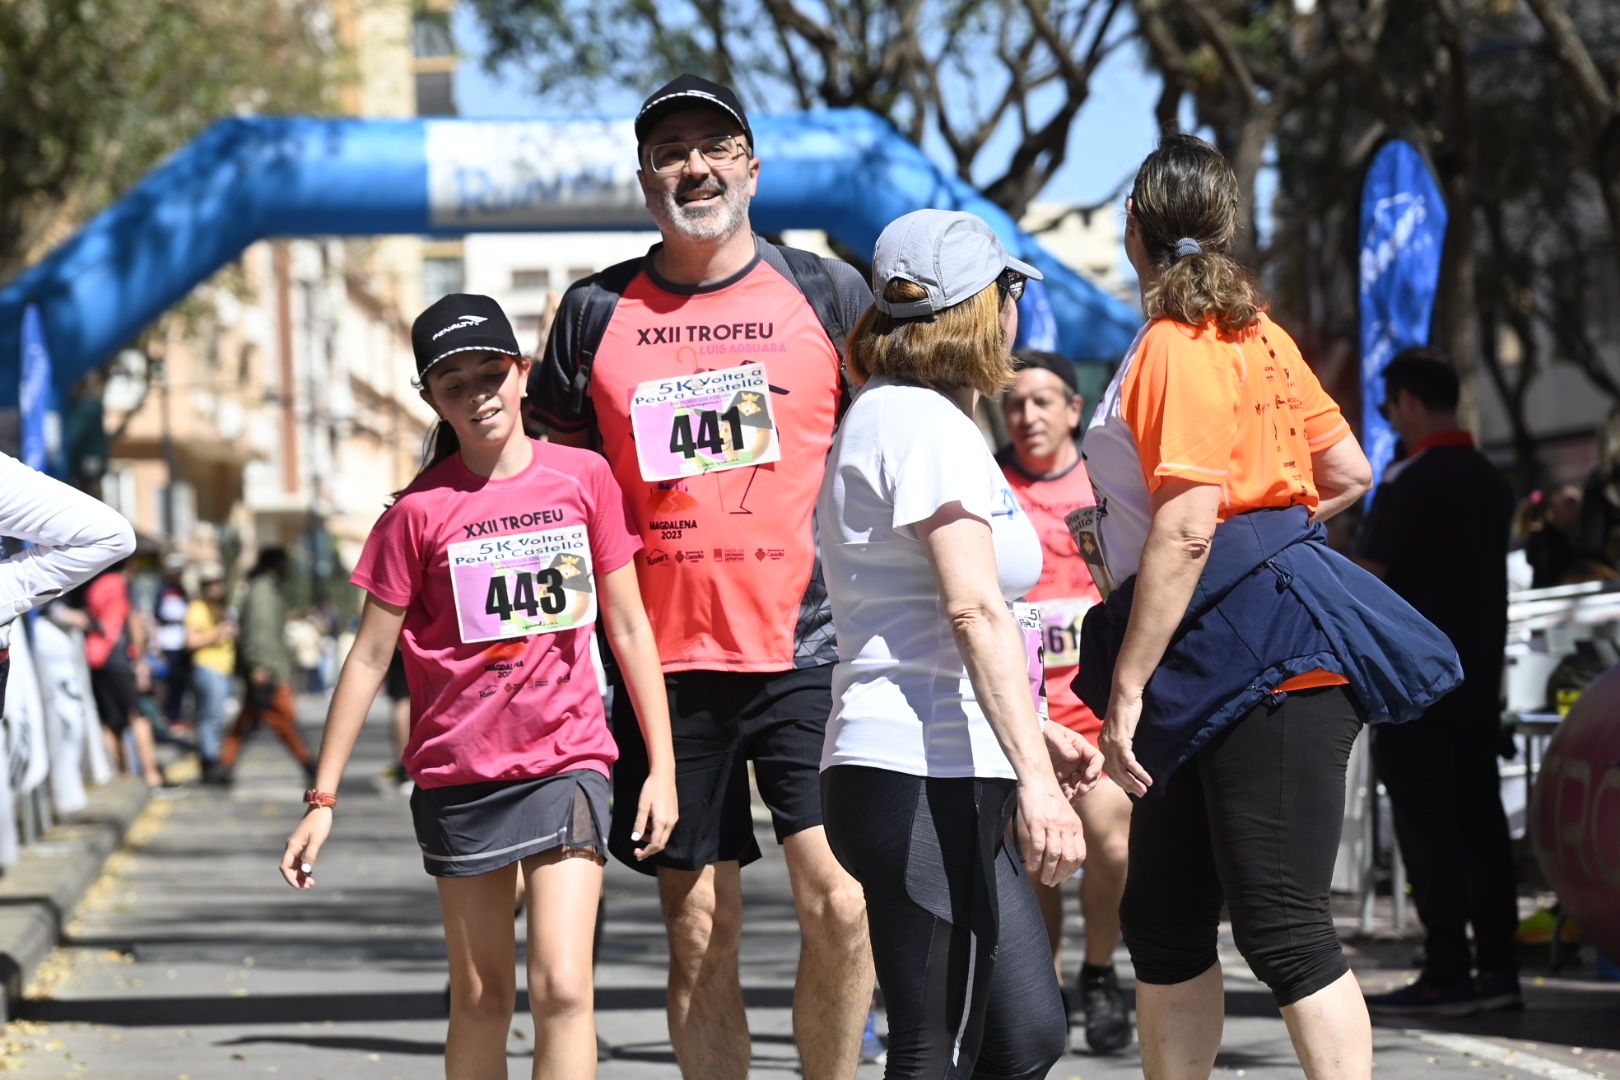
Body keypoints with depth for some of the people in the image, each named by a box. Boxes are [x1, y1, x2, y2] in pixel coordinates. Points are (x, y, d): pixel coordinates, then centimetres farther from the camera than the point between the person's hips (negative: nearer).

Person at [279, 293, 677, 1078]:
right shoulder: (419, 511, -4)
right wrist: (323, 799, 0)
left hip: (565, 759, 0)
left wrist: (662, 765, 4)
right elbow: (370, 657, 1)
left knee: (562, 986, -12)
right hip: (459, 772, 0)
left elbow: (627, 626, 6)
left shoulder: (584, 478, 0)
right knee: (480, 998, 9)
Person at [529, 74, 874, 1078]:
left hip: (810, 653, -1)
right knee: (700, 932, 3)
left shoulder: (828, 292, 6)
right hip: (668, 662, 2)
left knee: (839, 900, -14)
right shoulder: (597, 311, 8)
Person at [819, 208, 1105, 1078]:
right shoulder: (925, 423, -10)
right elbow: (975, 611, -21)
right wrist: (1033, 775, -26)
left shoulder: (887, 416, 22)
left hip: (950, 780, 11)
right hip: (922, 778, -11)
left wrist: (1037, 735, 26)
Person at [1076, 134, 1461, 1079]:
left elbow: (1185, 534, -19)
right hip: (1216, 678, 10)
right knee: (1163, 920, 13)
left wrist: (1127, 685, -17)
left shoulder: (1176, 350, -12)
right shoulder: (1256, 333, 14)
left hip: (1263, 649, -10)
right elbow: (1348, 474, 20)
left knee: (1282, 926, -11)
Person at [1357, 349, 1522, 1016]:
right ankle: (1498, 969, 8)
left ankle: (1448, 973, -8)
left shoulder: (1410, 484, -13)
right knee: (1480, 818, 9)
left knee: (1428, 827, -6)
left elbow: (1366, 582, -14)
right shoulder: (1492, 482, 13)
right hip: (1480, 678, 8)